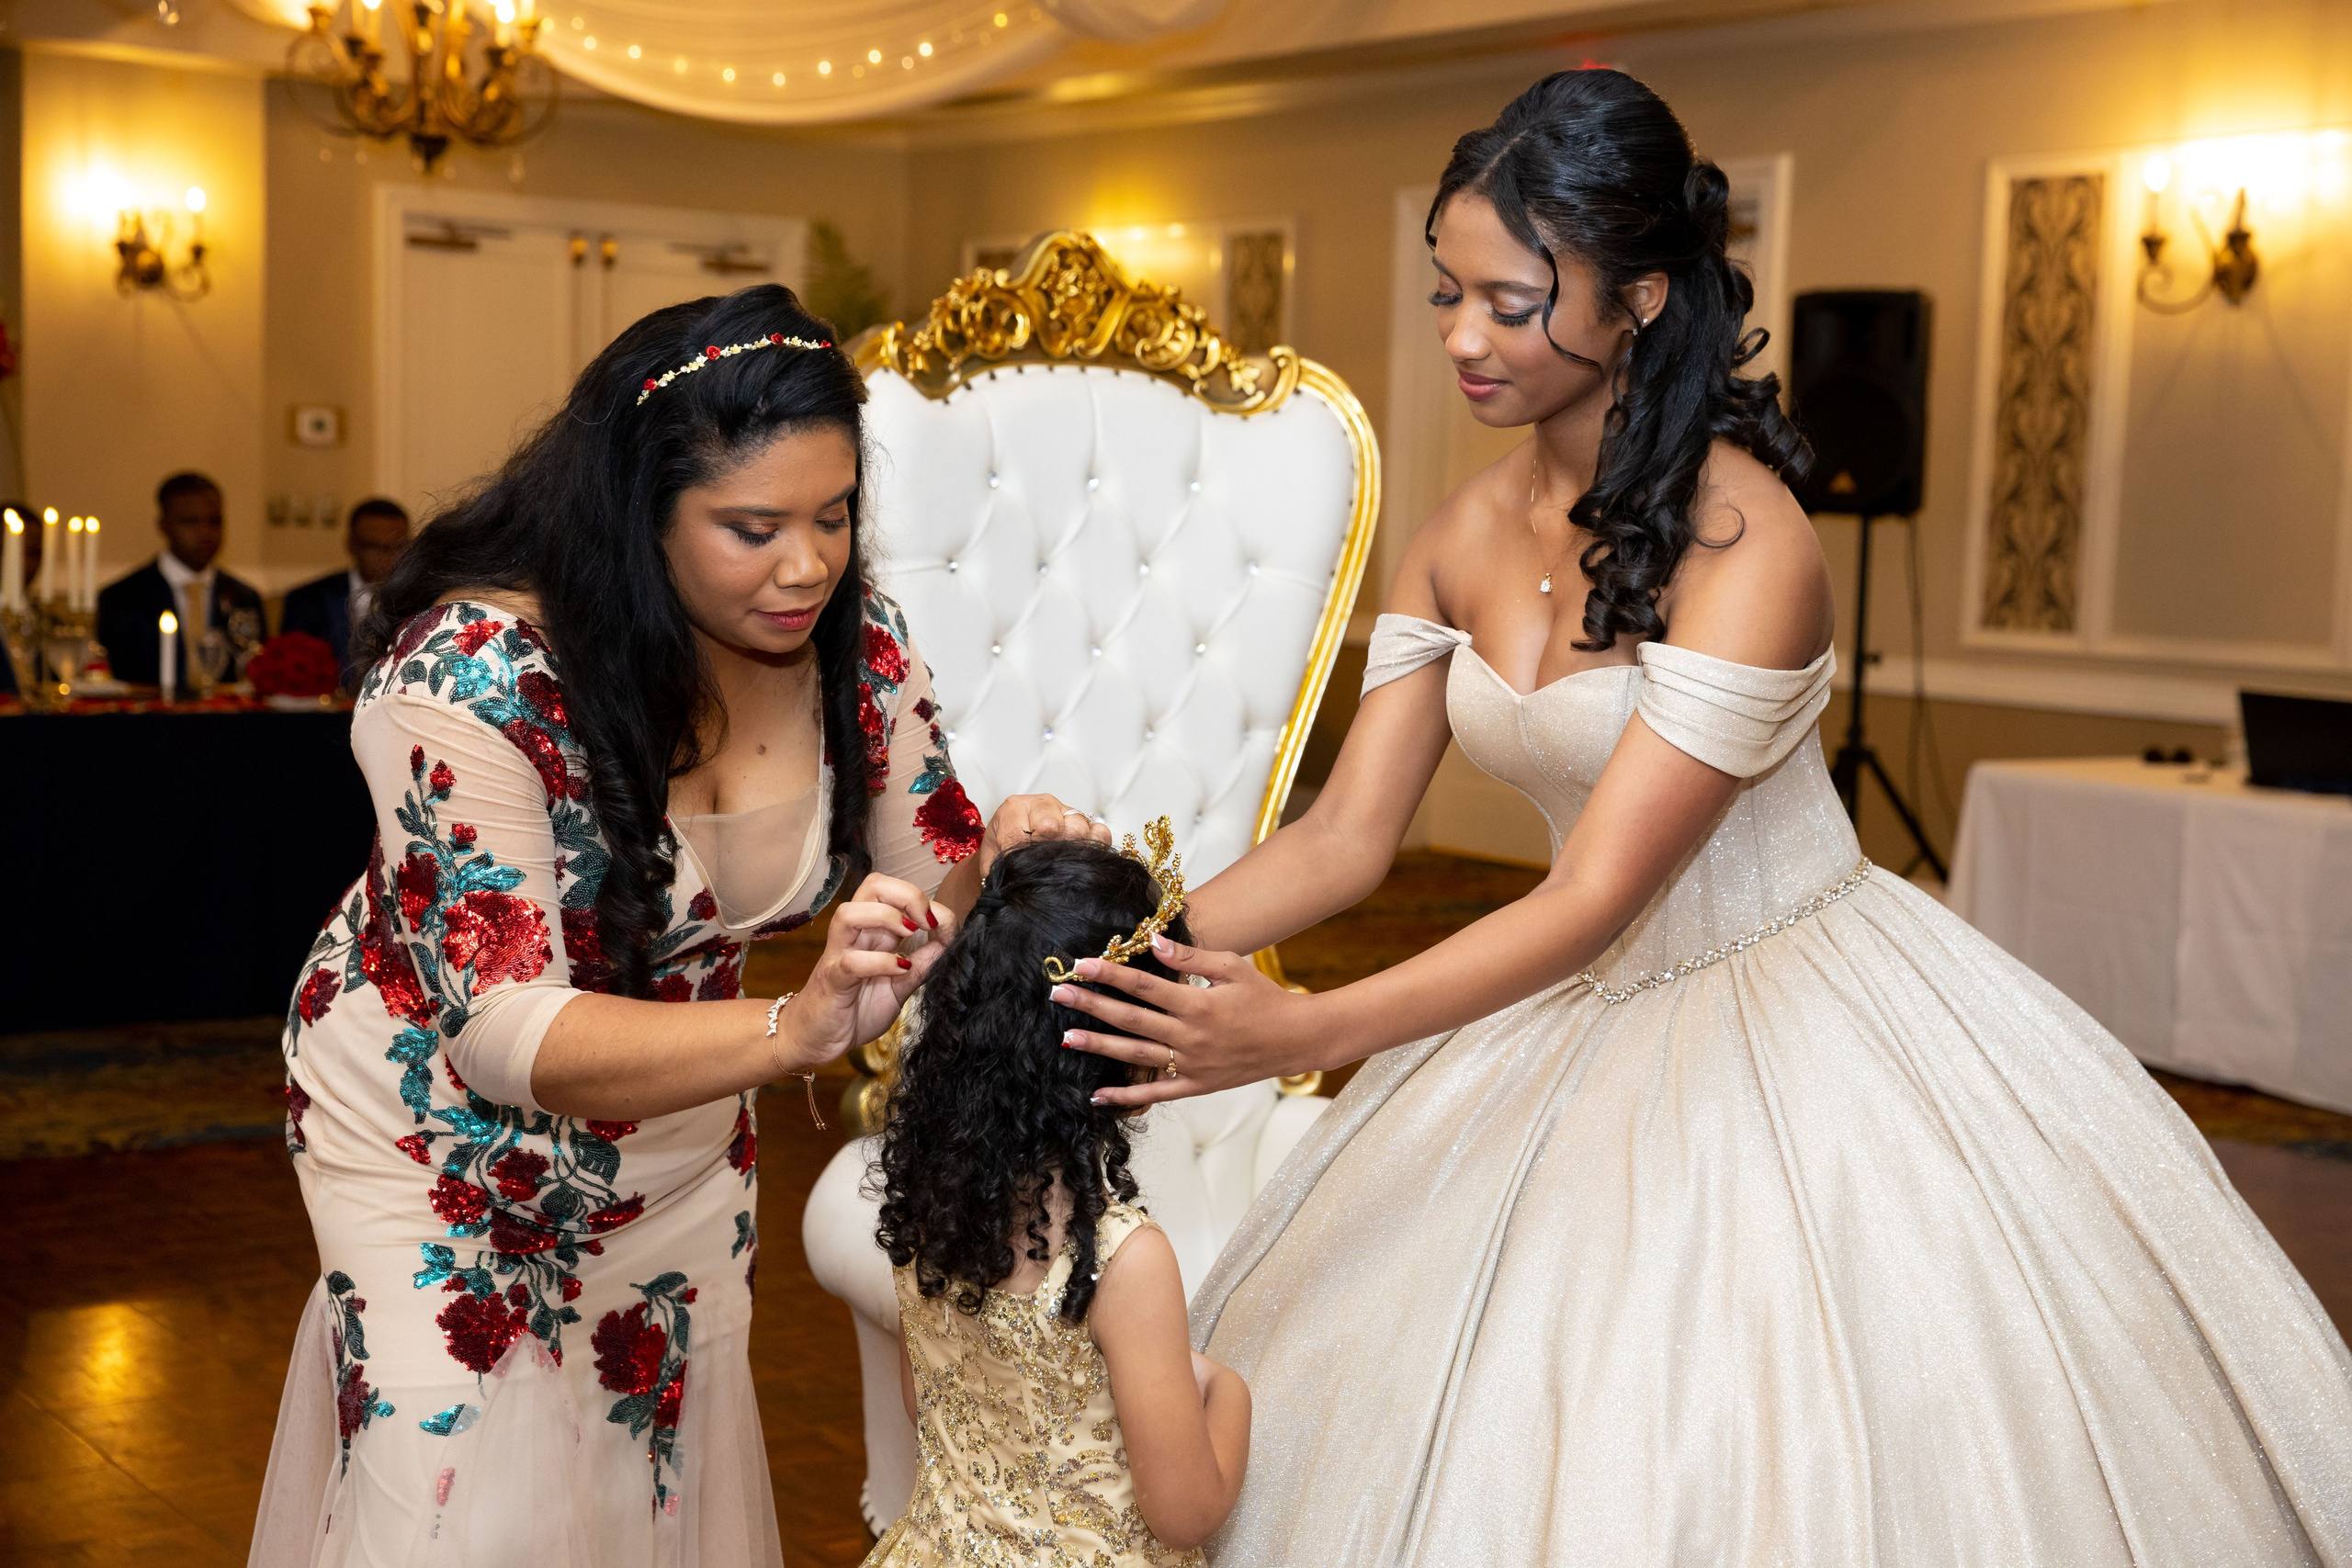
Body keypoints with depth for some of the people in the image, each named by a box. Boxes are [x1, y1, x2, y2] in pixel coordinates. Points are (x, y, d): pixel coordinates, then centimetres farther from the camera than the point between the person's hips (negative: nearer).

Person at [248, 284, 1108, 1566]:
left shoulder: (860, 649, -16)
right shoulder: (476, 676, -32)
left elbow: (932, 884, -5)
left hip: (675, 1114, 5)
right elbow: (506, 1030, -38)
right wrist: (795, 1029, -53)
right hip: (445, 1114, -4)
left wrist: (997, 861, -30)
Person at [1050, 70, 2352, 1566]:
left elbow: (1597, 897, -28)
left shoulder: (1745, 543, -24)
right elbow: (1348, 833, -2)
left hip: (1797, 1029, -6)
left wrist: (1301, 1034, -36)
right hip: (1587, 1016, 6)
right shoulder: (1462, 536, -2)